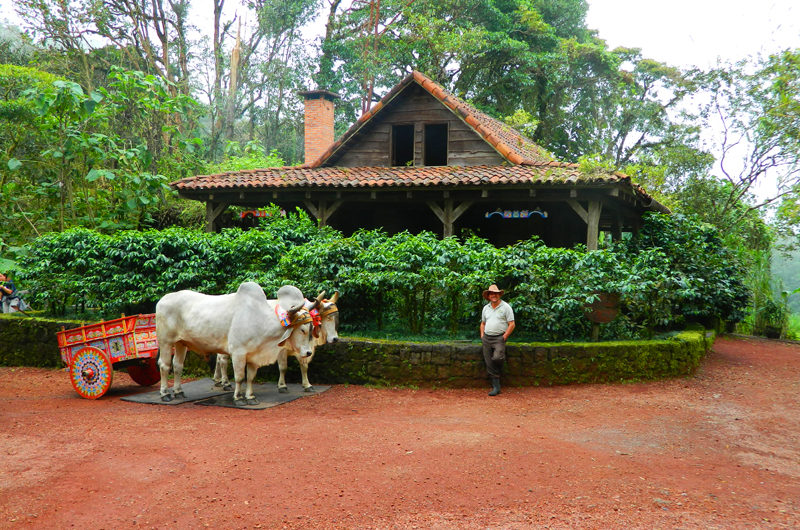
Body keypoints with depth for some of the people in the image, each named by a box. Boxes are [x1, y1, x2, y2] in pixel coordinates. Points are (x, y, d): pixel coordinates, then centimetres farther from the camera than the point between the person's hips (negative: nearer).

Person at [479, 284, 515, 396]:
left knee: (496, 358, -29)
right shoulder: (486, 308, 14)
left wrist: (504, 337, -11)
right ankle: (496, 387, 5)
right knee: (489, 364, 0)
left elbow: (512, 324, -5)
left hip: (499, 337, -5)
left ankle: (502, 357, 7)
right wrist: (482, 336, 11)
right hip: (487, 338, 5)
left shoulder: (505, 307, -2)